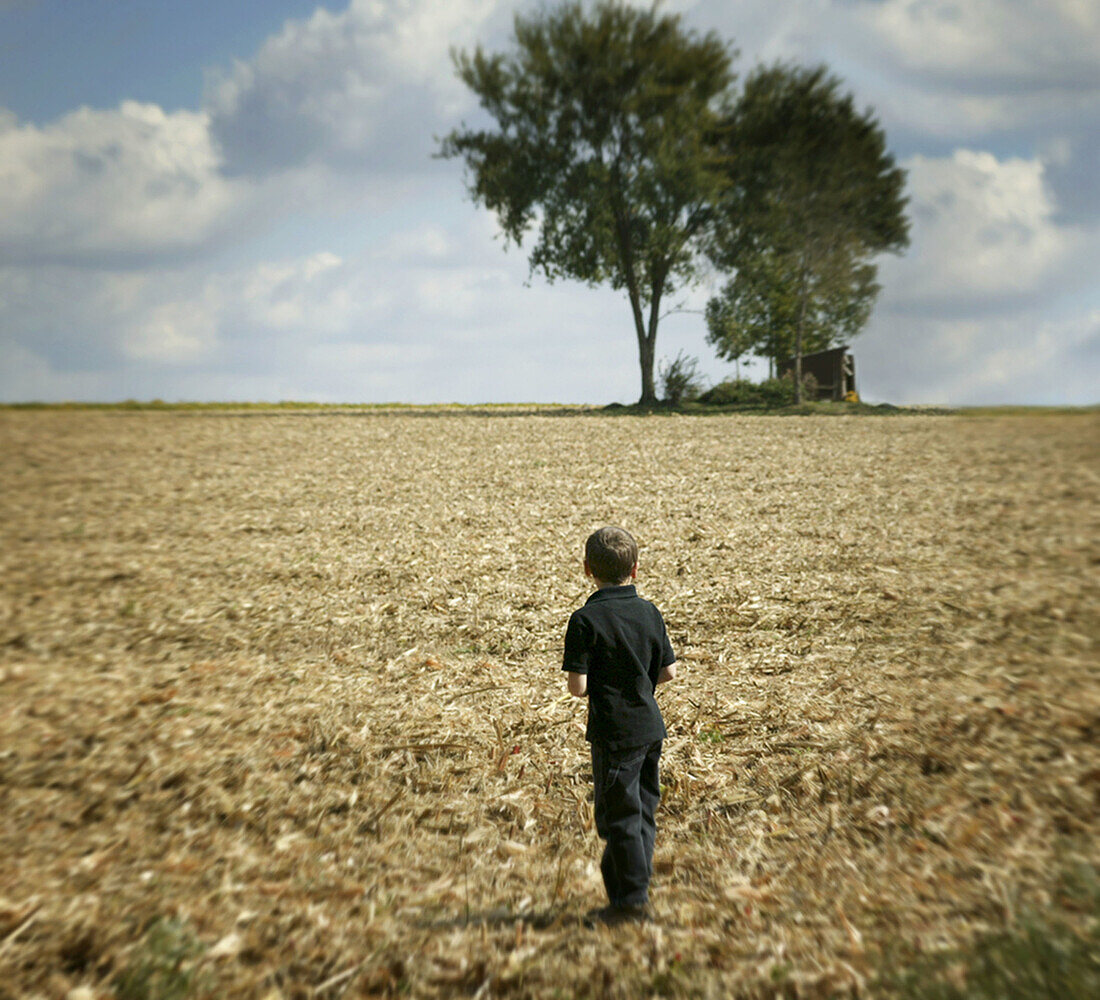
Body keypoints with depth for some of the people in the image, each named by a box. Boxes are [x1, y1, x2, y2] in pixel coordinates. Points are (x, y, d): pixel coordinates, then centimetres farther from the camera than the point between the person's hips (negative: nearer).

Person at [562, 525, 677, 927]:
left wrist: (598, 684, 3)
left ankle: (631, 900, 16)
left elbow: (578, 687, -18)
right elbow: (668, 672, 5)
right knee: (643, 809, 18)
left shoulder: (586, 619, -16)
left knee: (618, 816, 6)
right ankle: (633, 882, 32)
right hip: (650, 726, 7)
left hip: (614, 732, -6)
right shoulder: (649, 612, 0)